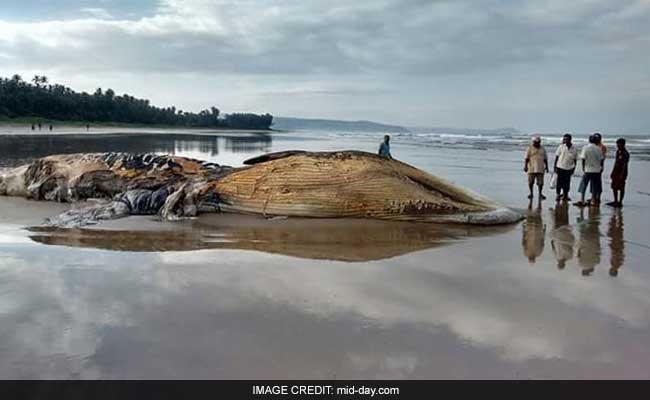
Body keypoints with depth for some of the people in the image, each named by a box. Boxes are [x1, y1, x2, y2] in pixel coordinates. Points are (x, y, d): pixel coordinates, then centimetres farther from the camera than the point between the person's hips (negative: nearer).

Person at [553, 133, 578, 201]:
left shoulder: (574, 149, -1)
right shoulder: (561, 147, -3)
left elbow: (575, 160, 7)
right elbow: (557, 157, 0)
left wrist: (573, 168, 4)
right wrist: (555, 166, -4)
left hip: (569, 169, 1)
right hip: (560, 167, -1)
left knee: (567, 183, 6)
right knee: (559, 182, -1)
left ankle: (565, 196, 18)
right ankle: (558, 195, 10)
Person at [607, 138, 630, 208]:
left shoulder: (625, 154, -15)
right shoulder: (618, 152, 11)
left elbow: (625, 165, -18)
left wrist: (622, 175, -21)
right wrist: (612, 172, 18)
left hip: (621, 173, -9)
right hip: (616, 172, 9)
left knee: (621, 188, -2)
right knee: (614, 187, 13)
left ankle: (620, 202, 3)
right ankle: (615, 201, 23)